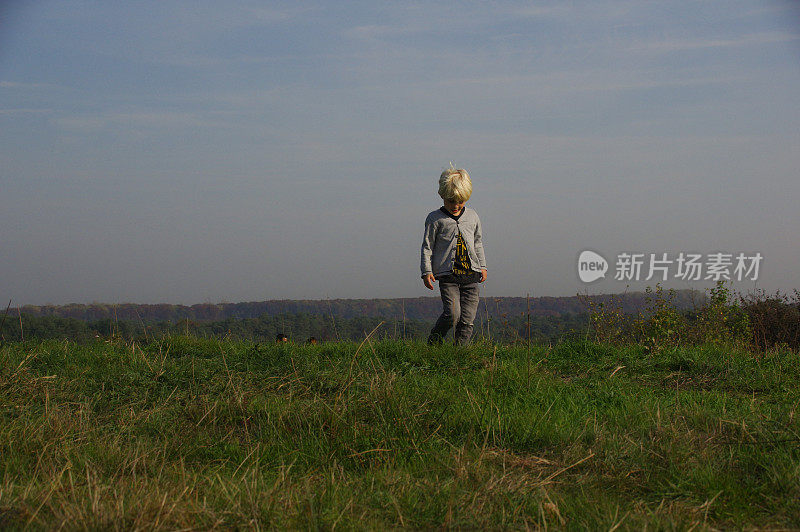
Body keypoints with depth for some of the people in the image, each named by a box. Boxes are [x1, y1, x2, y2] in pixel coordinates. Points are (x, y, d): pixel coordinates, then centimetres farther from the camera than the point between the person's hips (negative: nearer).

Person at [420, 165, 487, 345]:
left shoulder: (472, 217, 13)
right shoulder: (435, 219, 0)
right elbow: (427, 246, 2)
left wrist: (482, 266, 21)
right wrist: (427, 271, -4)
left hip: (471, 275, 4)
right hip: (447, 276, -4)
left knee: (467, 319, -2)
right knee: (452, 314, -17)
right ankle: (433, 343, 4)